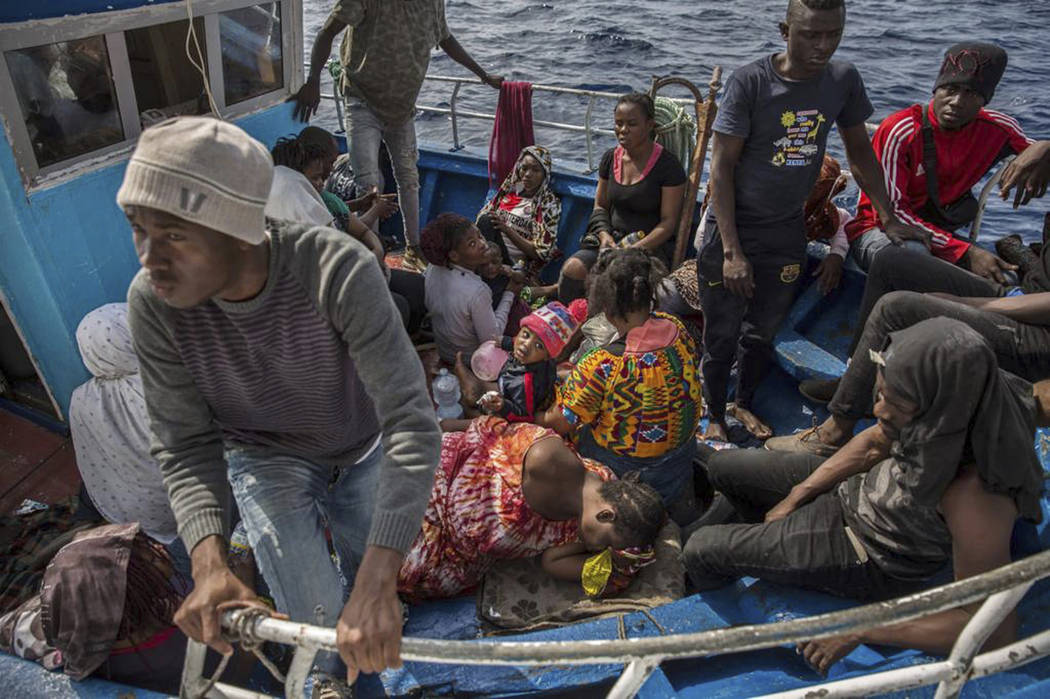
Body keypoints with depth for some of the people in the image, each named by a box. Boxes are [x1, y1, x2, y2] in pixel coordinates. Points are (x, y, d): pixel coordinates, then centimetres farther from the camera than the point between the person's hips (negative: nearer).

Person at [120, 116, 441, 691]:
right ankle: (330, 673, 30)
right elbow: (185, 446, -18)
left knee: (368, 604, 19)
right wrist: (209, 563, -34)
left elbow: (411, 420, -41)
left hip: (362, 451, 0)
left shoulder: (337, 268, -39)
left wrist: (377, 584, -47)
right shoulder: (152, 302, -29)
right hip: (265, 457, 1)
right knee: (318, 619, -10)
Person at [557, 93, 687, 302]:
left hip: (652, 246, -5)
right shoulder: (610, 158, 10)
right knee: (572, 269, -24)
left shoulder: (668, 165, -6)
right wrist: (604, 235, -4)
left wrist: (636, 248, -21)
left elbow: (668, 222, -8)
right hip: (612, 239, 5)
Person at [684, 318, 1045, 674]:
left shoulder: (975, 498, -40)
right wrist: (795, 497, 1)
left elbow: (996, 631, -28)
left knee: (699, 550, -4)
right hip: (859, 486, 6)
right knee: (722, 467, 14)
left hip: (872, 558, -6)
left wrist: (861, 630, -23)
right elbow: (874, 443, 0)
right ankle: (770, 540, 42)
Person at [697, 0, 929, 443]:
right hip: (732, 228, -4)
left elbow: (859, 151, 11)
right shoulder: (750, 82, -17)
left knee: (763, 331, 17)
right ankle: (715, 417, 27)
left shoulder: (844, 80, -2)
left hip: (787, 232, 4)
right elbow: (721, 166, -17)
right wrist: (732, 252, -21)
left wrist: (888, 219, 8)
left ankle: (744, 404, 39)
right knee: (722, 337, 5)